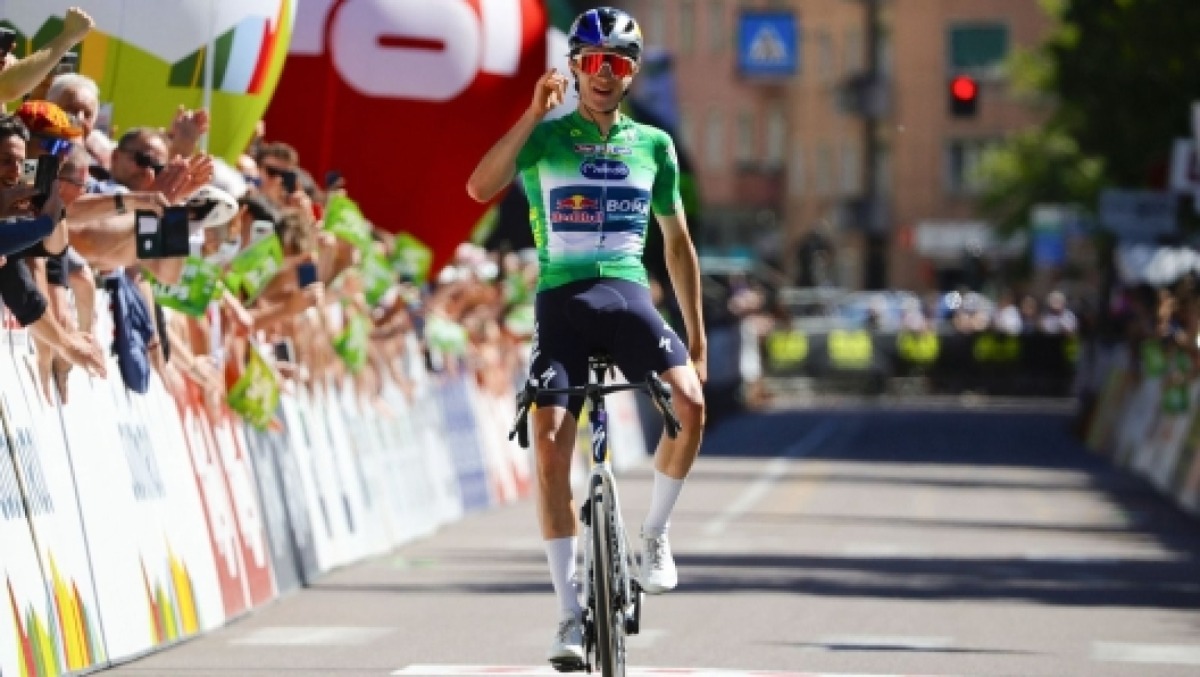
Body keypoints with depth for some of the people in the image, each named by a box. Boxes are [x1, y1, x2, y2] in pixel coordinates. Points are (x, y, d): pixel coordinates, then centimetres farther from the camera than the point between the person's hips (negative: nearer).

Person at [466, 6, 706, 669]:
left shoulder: (653, 145, 11)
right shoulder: (545, 136, 3)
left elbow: (677, 242, 18)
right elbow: (480, 186, -16)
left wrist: (696, 333, 15)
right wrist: (535, 112, -22)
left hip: (627, 296, 1)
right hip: (561, 300, -1)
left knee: (690, 402, -25)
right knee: (550, 446, -13)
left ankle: (655, 533, 0)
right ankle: (571, 612, -6)